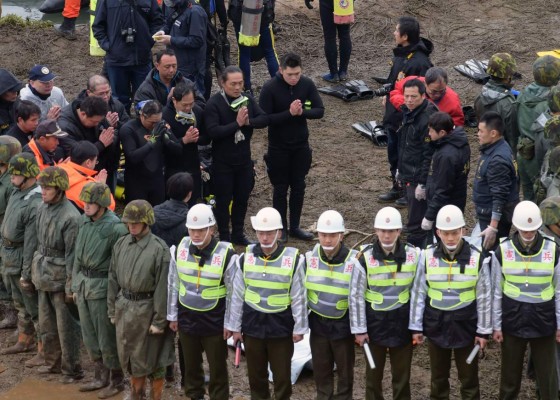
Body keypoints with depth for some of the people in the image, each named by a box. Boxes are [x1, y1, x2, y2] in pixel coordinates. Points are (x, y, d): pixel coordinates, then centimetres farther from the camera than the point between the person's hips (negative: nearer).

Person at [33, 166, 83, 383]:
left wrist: (70, 286, -15)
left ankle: (71, 369, 13)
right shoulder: (42, 208, 3)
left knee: (66, 326, 2)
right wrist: (35, 269, 15)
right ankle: (53, 362, 35)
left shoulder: (70, 217, -21)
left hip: (60, 276, -8)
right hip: (43, 274, 8)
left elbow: (72, 255, -18)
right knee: (46, 324, 19)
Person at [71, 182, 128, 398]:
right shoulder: (84, 221, 4)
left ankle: (116, 381, 18)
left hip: (102, 286, -7)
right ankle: (101, 376, 32)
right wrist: (75, 285, 16)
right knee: (89, 337, 17)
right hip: (83, 283, 7)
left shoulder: (115, 228, -18)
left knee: (107, 338, 3)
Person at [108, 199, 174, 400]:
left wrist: (159, 321, -14)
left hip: (146, 308, -6)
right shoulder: (121, 244, 1)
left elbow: (162, 287, -14)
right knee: (128, 356, 19)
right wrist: (112, 310, 9)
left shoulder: (159, 249, -16)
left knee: (150, 358, 7)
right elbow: (113, 279, 9)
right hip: (124, 306, 6)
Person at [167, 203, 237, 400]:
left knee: (217, 367, 8)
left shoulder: (225, 254, -15)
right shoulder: (179, 250, -4)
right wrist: (172, 316, 10)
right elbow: (173, 285, 7)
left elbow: (234, 292, -8)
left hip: (214, 321, -4)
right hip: (187, 318, 4)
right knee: (191, 364, 18)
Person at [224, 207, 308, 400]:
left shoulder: (293, 259, -10)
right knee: (255, 373, 14)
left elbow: (299, 297, -4)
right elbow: (237, 295, 4)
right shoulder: (246, 258, -2)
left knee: (282, 374, 8)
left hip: (281, 325, -2)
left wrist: (299, 327, -3)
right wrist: (234, 326, 5)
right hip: (252, 323, 2)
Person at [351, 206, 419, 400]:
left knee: (402, 374, 11)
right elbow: (356, 295, -6)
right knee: (373, 372, 13)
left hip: (402, 322, 1)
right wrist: (359, 329, -6)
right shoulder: (365, 257, -11)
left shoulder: (413, 255, -7)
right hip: (375, 321, -1)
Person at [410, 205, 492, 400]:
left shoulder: (477, 258, -10)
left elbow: (484, 297, -3)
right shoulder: (428, 256, -7)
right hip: (436, 323, 2)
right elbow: (418, 293, 0)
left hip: (465, 324, -2)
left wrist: (484, 330, -2)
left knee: (469, 376, 8)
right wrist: (416, 327, 1)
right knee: (438, 376, 15)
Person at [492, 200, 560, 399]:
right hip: (513, 318, 0)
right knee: (510, 370, 13)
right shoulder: (502, 251, -7)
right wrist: (496, 325, 1)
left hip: (543, 319, 0)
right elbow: (497, 291, 0)